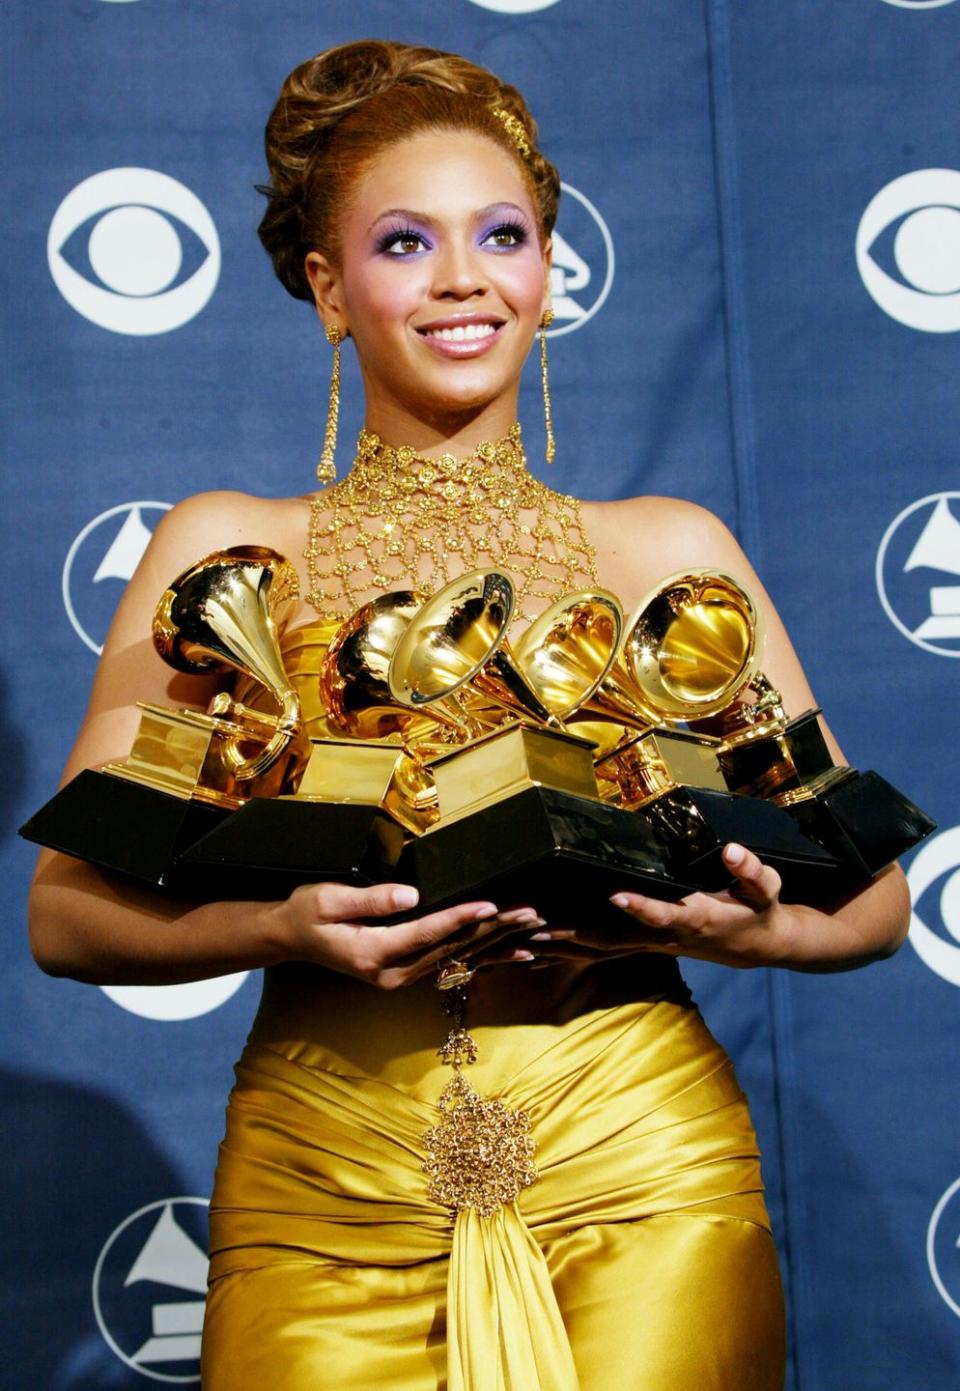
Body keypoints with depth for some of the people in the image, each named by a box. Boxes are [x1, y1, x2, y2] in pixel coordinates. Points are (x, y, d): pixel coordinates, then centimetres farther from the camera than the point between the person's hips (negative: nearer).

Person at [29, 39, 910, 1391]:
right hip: (327, 1186, 0)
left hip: (640, 1169, 1)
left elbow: (872, 894, 9)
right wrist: (289, 927, -17)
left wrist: (745, 927, -13)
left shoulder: (667, 549, 8)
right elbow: (69, 908, 2)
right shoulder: (228, 550, 6)